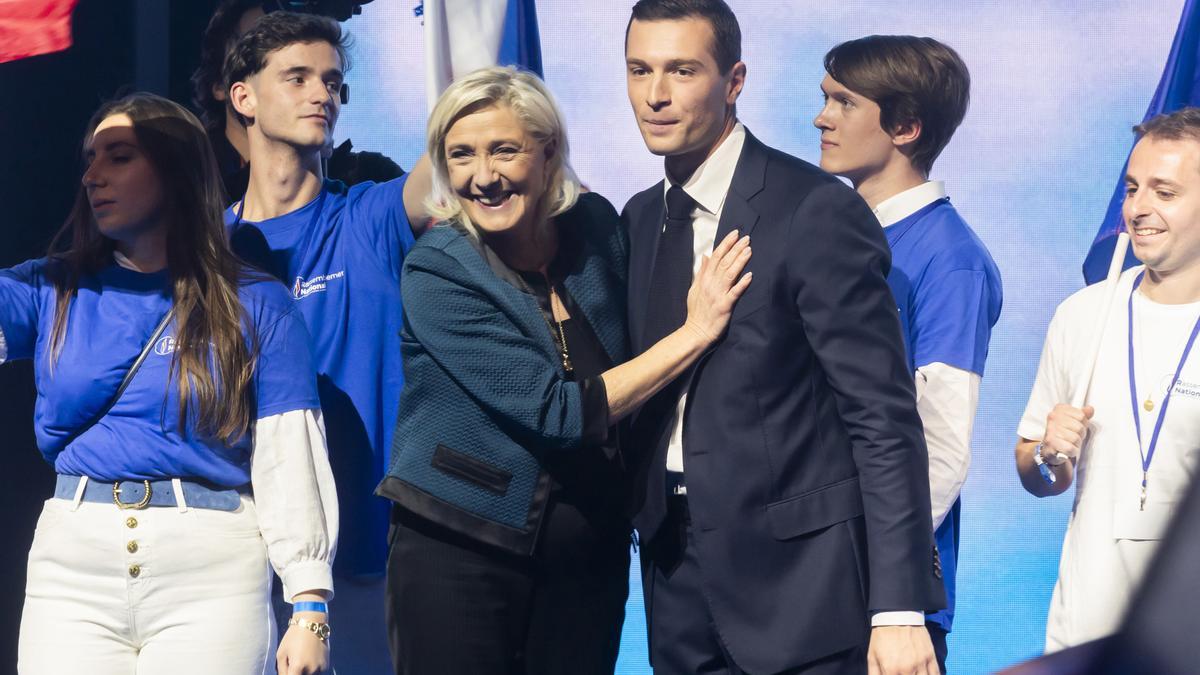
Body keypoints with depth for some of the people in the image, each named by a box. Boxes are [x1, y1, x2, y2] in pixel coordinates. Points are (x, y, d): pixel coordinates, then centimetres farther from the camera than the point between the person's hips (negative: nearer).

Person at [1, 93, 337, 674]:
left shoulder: (256, 305, 3)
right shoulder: (55, 292, 11)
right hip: (71, 566, 2)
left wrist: (311, 608, -8)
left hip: (211, 569, -2)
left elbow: (291, 460, -2)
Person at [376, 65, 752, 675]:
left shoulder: (596, 227, 0)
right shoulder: (436, 274, -14)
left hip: (590, 556, 4)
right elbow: (558, 414, -19)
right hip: (459, 555, -4)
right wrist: (695, 332, -16)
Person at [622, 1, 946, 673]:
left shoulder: (817, 211, -11)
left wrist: (899, 609, -19)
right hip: (679, 579, 6)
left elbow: (883, 418, -15)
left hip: (798, 582, -6)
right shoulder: (641, 221, 11)